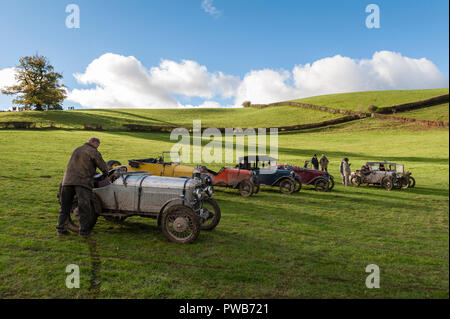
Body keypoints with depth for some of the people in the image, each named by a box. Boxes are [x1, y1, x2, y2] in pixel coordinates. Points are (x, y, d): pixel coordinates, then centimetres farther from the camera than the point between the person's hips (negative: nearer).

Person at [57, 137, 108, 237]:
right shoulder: (93, 152, 0)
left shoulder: (76, 149, 22)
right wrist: (105, 173, 21)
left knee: (65, 206, 15)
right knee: (84, 207, -2)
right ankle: (84, 230, -1)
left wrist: (93, 171, 35)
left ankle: (61, 228, 18)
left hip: (67, 180, 7)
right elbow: (103, 167, -2)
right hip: (82, 182, -6)